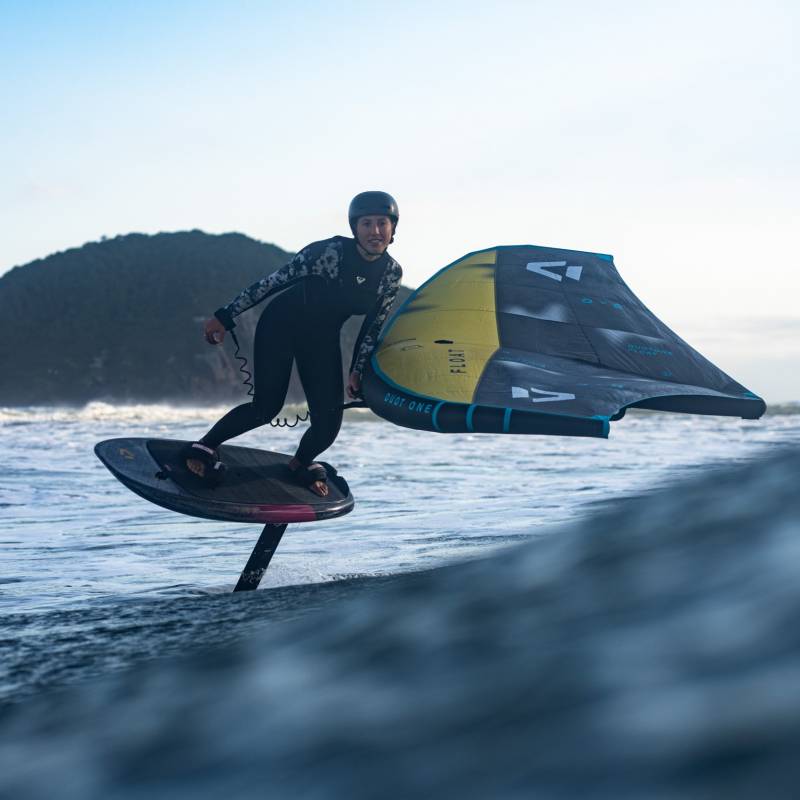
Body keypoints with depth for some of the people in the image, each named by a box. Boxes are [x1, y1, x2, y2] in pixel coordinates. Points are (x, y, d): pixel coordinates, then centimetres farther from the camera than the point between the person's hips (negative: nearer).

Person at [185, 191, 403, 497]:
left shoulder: (392, 273, -9)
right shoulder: (329, 251, -24)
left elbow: (374, 327, 4)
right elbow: (273, 281, -18)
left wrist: (357, 372, 1)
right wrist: (225, 317, -16)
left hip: (322, 340, 4)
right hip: (281, 325, -4)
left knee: (329, 423, -4)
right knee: (267, 407, -14)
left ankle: (301, 464, 28)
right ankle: (203, 447, 7)